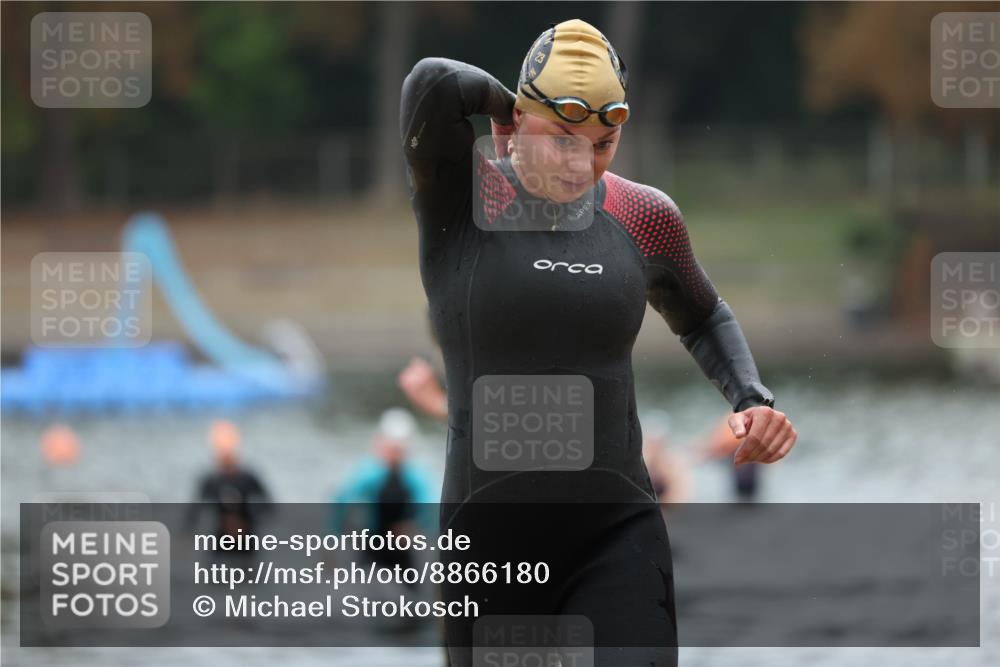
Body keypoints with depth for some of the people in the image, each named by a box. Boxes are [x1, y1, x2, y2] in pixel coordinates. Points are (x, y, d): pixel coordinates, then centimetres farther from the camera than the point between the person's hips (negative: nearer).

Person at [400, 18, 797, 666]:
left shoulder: (643, 217, 5)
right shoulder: (462, 196, -7)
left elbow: (701, 318, 25)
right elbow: (432, 82, -27)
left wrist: (753, 400, 7)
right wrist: (506, 107, -6)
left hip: (618, 538, 2)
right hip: (490, 539, -1)